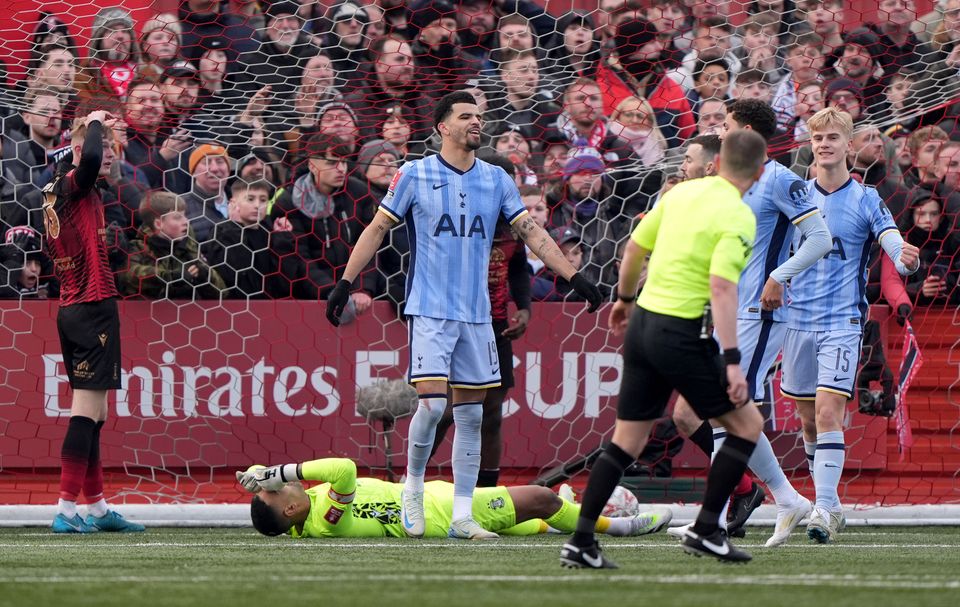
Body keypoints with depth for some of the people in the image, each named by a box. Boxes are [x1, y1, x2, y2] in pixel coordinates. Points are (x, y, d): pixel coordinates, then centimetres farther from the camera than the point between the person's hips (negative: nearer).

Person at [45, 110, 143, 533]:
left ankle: (98, 509, 19)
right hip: (94, 307, -10)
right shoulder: (76, 185, -11)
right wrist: (95, 124, -15)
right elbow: (90, 158, -33)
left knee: (92, 414, 14)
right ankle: (66, 511, -16)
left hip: (70, 308, 10)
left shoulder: (55, 191, 15)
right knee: (87, 411, -11)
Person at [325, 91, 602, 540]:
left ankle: (462, 516, 7)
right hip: (429, 311, -4)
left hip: (476, 314, 4)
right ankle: (413, 488, 8)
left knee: (470, 413, 3)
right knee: (432, 402, -15)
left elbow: (531, 232, 10)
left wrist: (574, 277, 3)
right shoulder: (415, 175, -1)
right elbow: (377, 228, 4)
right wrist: (345, 283, 0)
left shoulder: (496, 180, 9)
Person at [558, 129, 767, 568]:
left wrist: (625, 298, 34)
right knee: (747, 424, 8)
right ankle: (705, 530, 7)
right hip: (684, 335, -7)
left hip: (642, 323, 7)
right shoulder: (738, 218, -13)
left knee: (627, 439, 12)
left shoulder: (680, 193, 8)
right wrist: (732, 361, -23)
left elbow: (634, 247, 16)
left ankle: (581, 542, 7)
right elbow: (721, 288, -23)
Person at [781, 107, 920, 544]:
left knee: (828, 412, -15)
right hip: (799, 319, 4)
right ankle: (828, 503, 23)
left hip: (843, 321, -4)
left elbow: (897, 250, -12)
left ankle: (823, 509, -18)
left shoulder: (865, 200, -2)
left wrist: (908, 260, -33)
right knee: (808, 418, 9)